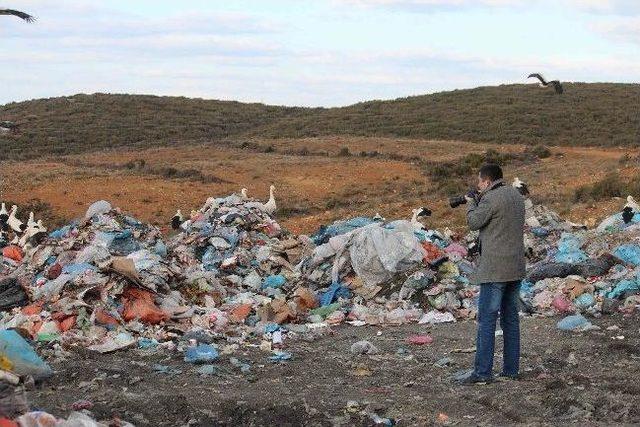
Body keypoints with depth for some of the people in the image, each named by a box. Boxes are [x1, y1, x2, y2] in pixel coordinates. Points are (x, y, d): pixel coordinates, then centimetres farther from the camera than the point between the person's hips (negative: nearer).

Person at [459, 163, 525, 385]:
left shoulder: (491, 198, -15)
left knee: (487, 319, -6)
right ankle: (511, 368, 16)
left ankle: (483, 371, -7)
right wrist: (479, 201, 15)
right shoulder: (516, 195, 13)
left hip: (495, 269, -9)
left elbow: (473, 222, -7)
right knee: (510, 318, 13)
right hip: (516, 268, 9)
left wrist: (471, 203, 9)